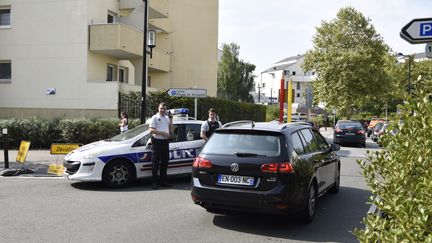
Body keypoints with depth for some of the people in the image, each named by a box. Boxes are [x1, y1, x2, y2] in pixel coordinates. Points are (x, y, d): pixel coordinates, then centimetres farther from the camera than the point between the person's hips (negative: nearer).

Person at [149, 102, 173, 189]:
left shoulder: (167, 118, 15)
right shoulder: (155, 117, -2)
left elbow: (170, 130, 13)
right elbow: (151, 130, -11)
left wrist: (171, 119, 5)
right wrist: (163, 133, -17)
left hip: (165, 142, 6)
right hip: (157, 141, -6)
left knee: (164, 162, 10)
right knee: (156, 163, -3)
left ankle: (163, 181, 19)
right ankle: (154, 182, 1)